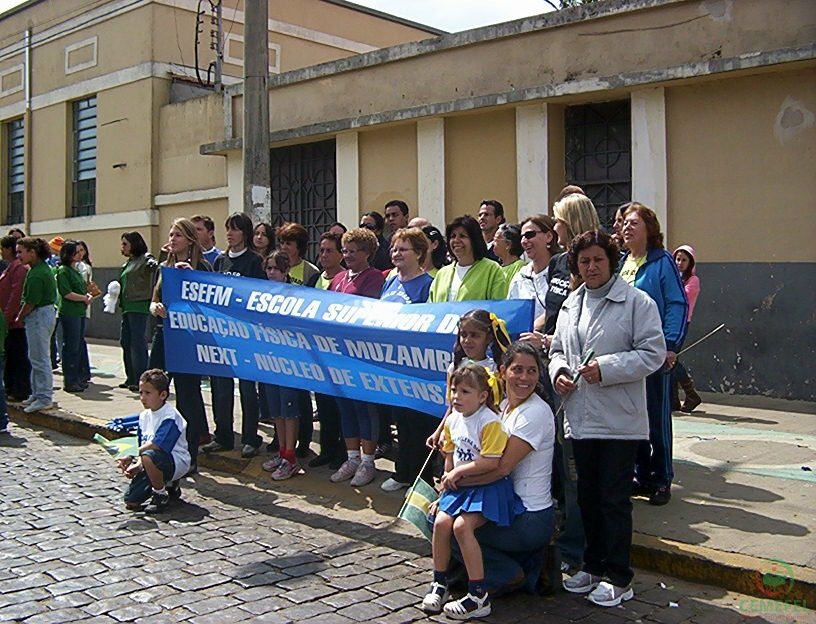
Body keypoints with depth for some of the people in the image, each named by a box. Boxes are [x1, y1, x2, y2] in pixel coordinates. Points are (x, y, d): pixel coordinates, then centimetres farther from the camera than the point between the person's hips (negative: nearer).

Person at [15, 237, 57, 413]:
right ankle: (38, 393, 25)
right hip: (46, 312, 10)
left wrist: (18, 318, -2)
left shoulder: (36, 275, -20)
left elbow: (30, 303, -17)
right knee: (36, 357, 17)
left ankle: (44, 398, 3)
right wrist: (22, 317, 15)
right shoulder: (43, 268, 11)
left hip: (39, 316, -10)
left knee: (39, 358, -4)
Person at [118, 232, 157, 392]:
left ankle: (140, 381, -4)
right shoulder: (128, 263, 21)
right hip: (127, 307, 10)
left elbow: (156, 266, -26)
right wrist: (117, 293, 15)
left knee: (138, 343, -8)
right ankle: (131, 379, 20)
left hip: (139, 307, -10)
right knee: (125, 342, 12)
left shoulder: (145, 259, -6)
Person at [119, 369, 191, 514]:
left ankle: (161, 496, -13)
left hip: (177, 463, -8)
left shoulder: (170, 417, -19)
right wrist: (137, 465, -10)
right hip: (156, 461, 8)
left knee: (149, 456, -38)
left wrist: (131, 457, -26)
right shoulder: (144, 416, 6)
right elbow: (142, 446, 8)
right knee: (131, 501, -1)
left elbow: (156, 445, -28)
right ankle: (168, 485, 22)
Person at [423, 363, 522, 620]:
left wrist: (457, 472, -16)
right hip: (460, 485, 7)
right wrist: (447, 482, 12)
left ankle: (479, 597, -14)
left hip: (488, 486, -7)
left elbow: (491, 463, -24)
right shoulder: (453, 420, 7)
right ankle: (440, 583, 7)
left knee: (462, 525, -25)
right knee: (441, 522, -13)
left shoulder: (490, 422, -18)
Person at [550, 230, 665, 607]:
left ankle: (618, 578, 14)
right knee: (587, 495, 15)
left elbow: (652, 353, -11)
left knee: (614, 499, 1)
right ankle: (593, 565, 31)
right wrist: (558, 372, 0)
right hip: (580, 417, 6)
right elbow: (557, 348, 21)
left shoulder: (637, 302, -6)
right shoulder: (571, 304, 13)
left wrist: (605, 369, -20)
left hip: (619, 420, -6)